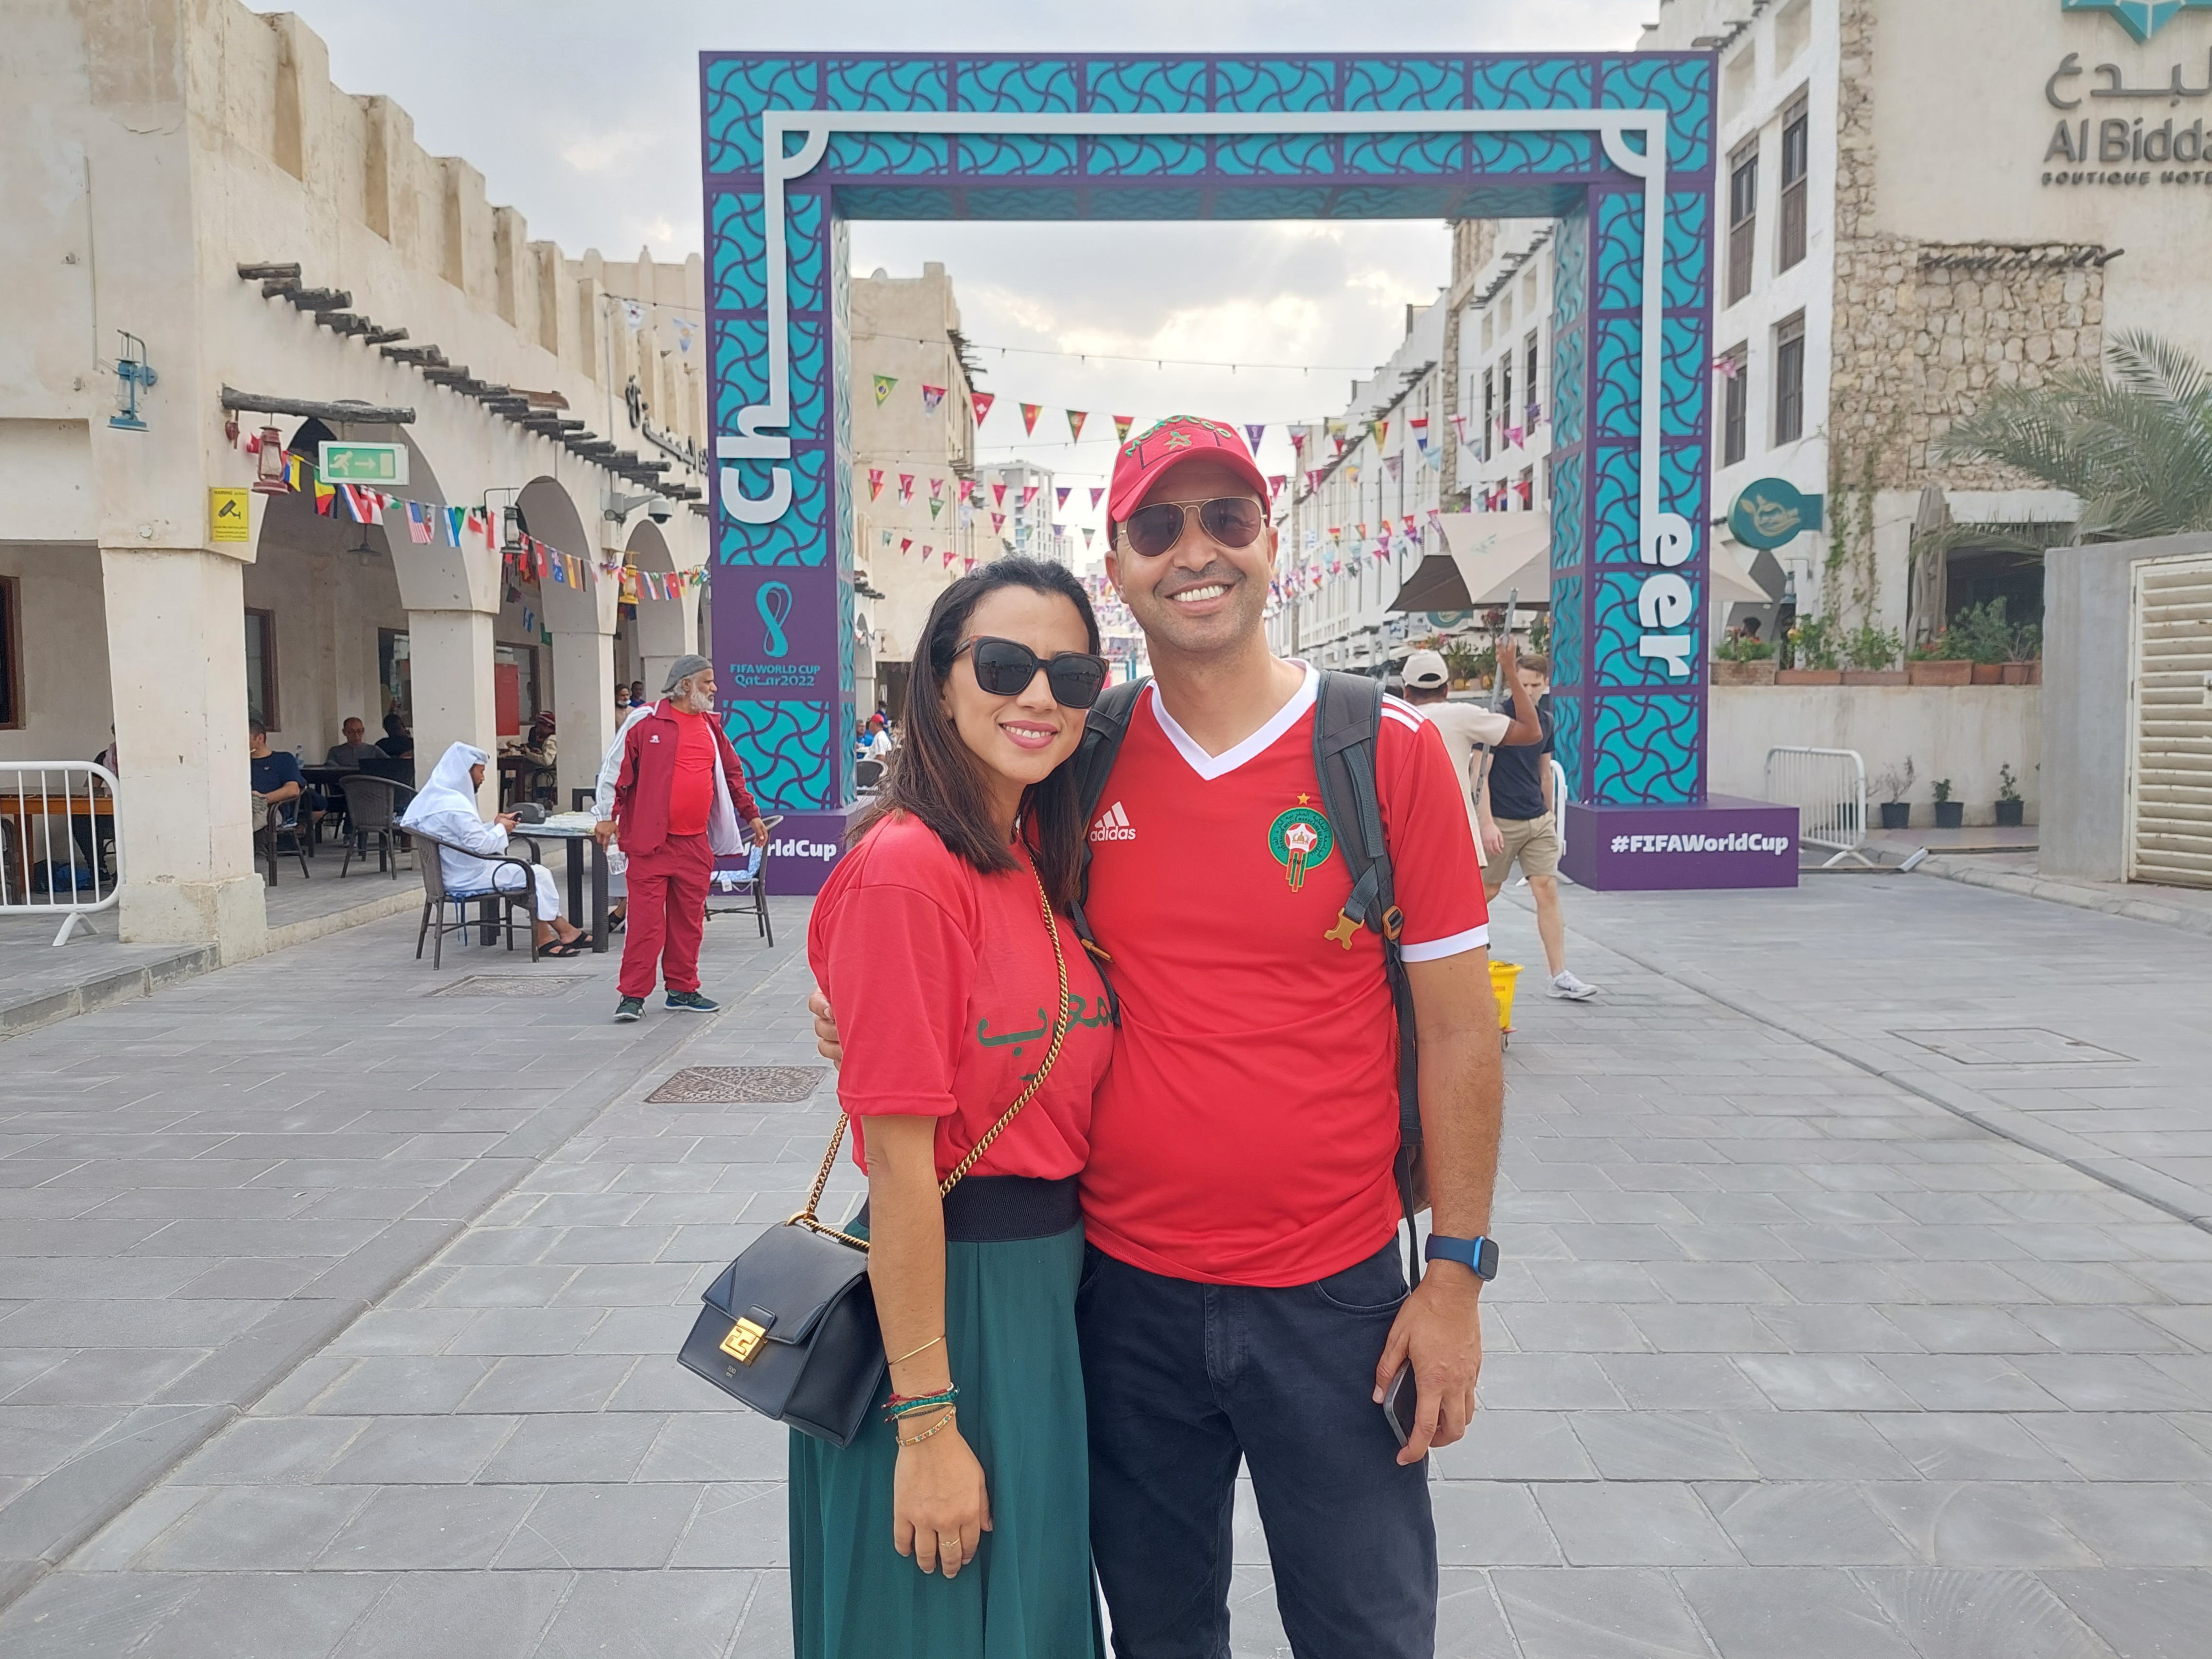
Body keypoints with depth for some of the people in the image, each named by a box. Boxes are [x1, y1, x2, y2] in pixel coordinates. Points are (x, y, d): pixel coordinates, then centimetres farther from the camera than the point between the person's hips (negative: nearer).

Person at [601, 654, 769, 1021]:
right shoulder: (648, 722, -4)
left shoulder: (710, 727, 13)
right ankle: (633, 995, 2)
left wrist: (751, 815, 16)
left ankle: (683, 990, 20)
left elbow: (732, 774, 19)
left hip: (695, 842, 5)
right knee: (646, 918, -5)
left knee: (690, 919, 9)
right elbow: (621, 770, -2)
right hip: (649, 840, -5)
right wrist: (609, 817, -5)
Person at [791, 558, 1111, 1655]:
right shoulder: (906, 867, -20)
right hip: (950, 1287, -8)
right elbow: (899, 1164, -21)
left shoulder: (1040, 859, 5)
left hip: (1055, 1275, 8)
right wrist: (927, 1426, -18)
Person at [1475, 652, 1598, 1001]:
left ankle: (1560, 977, -2)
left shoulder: (1545, 721, 8)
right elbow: (1481, 772, -14)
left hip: (1539, 820, 5)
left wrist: (1551, 815, 22)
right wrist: (1487, 822, -20)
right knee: (1487, 891, 5)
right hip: (1502, 821, -5)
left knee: (1547, 891, -2)